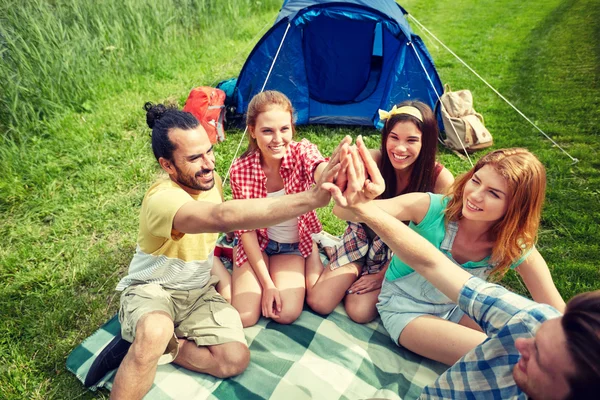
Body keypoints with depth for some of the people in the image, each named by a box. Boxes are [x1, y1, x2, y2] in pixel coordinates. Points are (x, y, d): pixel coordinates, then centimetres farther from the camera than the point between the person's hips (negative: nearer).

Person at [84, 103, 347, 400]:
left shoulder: (212, 180, -6)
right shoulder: (162, 198, -31)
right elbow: (224, 218, -52)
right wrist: (312, 198, -59)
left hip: (199, 292, 7)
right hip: (151, 289, -6)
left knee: (235, 359, -14)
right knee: (155, 333, -41)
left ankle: (142, 347, -1)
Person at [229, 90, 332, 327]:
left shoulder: (302, 152, -22)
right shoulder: (241, 170, -21)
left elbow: (321, 170, -48)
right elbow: (246, 229, -13)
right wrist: (267, 282, -18)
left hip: (294, 244, 0)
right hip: (256, 244, 0)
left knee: (287, 314, -17)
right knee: (243, 317, -13)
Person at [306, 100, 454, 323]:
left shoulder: (440, 179, -25)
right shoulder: (374, 160, -23)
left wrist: (385, 274, -11)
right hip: (364, 236, 1)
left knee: (360, 311, -18)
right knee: (318, 302, -9)